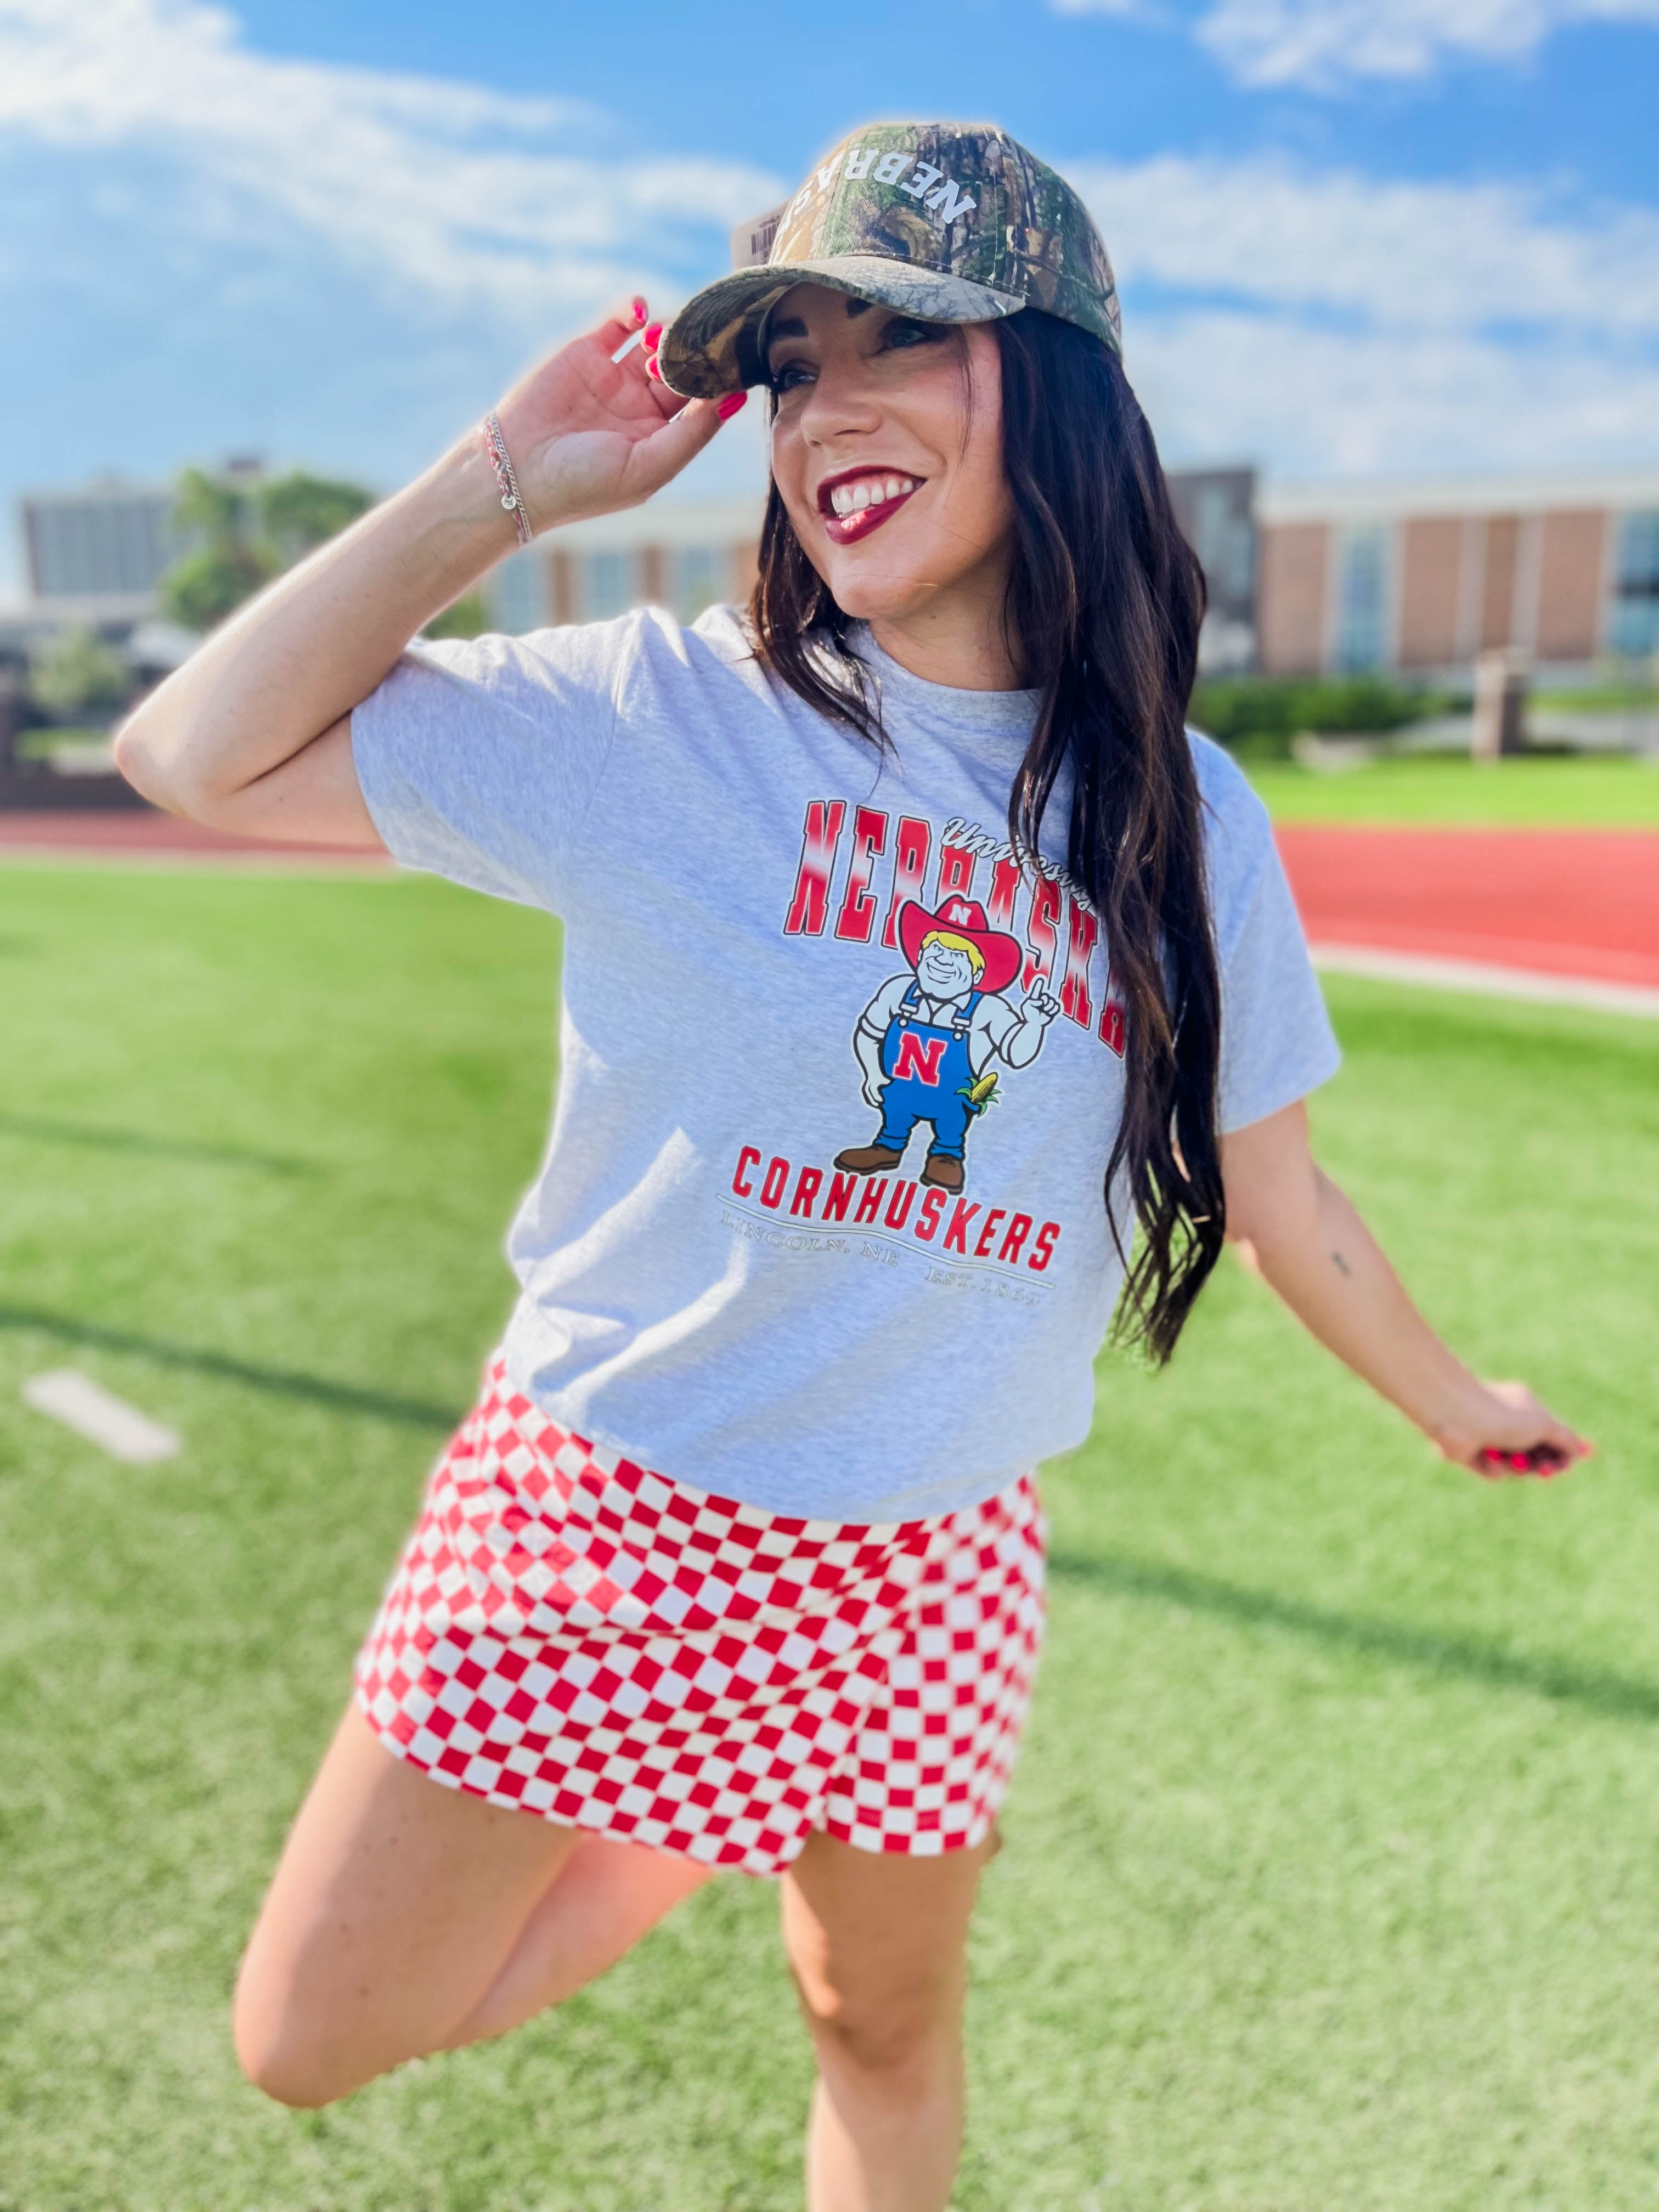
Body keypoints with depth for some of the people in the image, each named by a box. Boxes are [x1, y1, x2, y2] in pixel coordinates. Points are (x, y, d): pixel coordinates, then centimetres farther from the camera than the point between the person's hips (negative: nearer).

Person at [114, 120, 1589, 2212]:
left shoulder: (1193, 824, -2)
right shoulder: (664, 708, -10)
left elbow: (1279, 1197, 9)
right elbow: (200, 754, -10)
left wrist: (1455, 1403, 21)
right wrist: (508, 478, -13)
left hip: (928, 1565, 2)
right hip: (596, 1500, -1)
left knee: (886, 2025, 17)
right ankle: (683, 1851, 35)